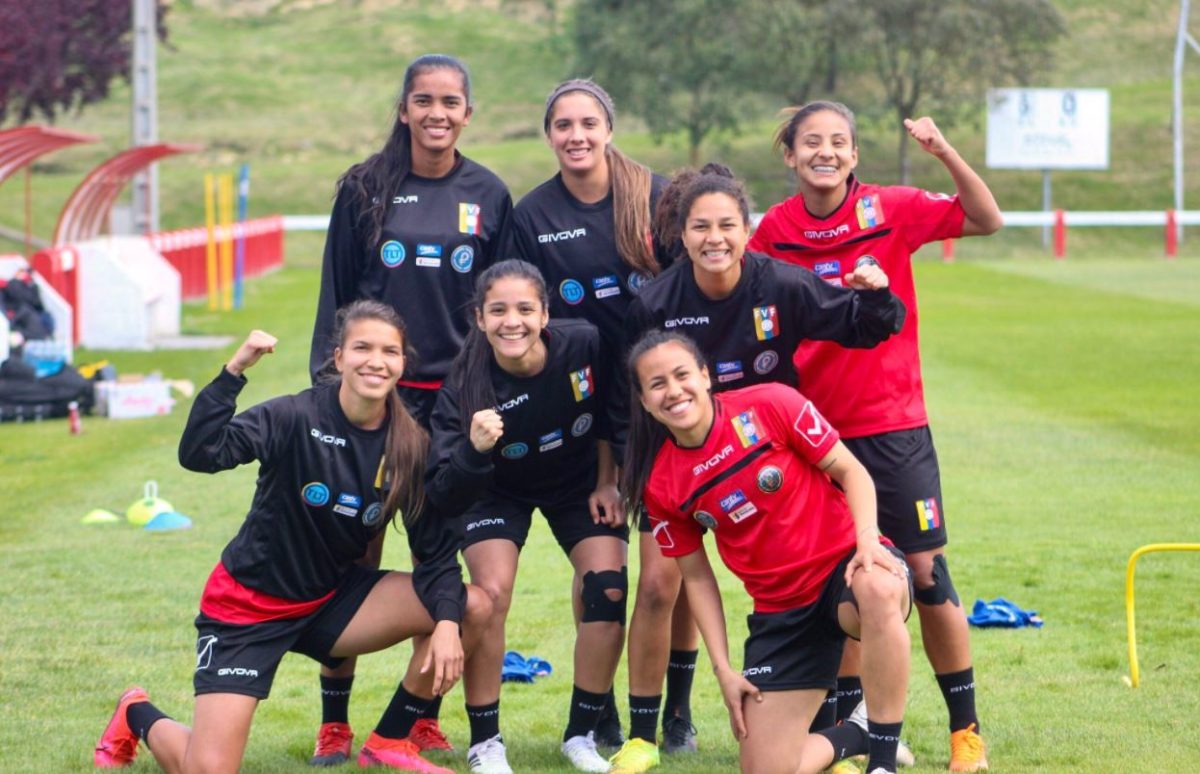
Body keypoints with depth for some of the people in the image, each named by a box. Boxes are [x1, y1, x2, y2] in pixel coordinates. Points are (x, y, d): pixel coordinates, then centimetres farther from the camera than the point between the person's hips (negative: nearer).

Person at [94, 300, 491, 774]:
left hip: (329, 602, 5)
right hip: (247, 606, -5)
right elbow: (198, 455, -34)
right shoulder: (297, 418, -20)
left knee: (472, 607, -13)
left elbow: (436, 551, -6)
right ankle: (138, 716, 20)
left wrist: (446, 623, -22)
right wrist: (234, 370, -43)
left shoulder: (410, 447, -7)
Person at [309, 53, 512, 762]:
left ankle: (425, 718, 14)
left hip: (456, 397, 1)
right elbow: (336, 296, 5)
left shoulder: (489, 196, 6)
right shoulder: (365, 189, 3)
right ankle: (335, 722, 4)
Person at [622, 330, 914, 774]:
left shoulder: (770, 405, -12)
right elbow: (696, 575, 6)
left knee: (879, 591, -44)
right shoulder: (660, 485, -4)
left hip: (845, 564, -3)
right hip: (780, 610, 4)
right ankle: (853, 738, 31)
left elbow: (850, 471, -5)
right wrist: (723, 669, 1)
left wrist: (868, 541, -22)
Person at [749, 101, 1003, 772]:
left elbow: (986, 219, -10)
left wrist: (945, 153, -22)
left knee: (928, 571, 0)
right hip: (815, 428, 2)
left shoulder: (891, 211, -7)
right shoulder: (775, 230, -2)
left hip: (892, 422, -2)